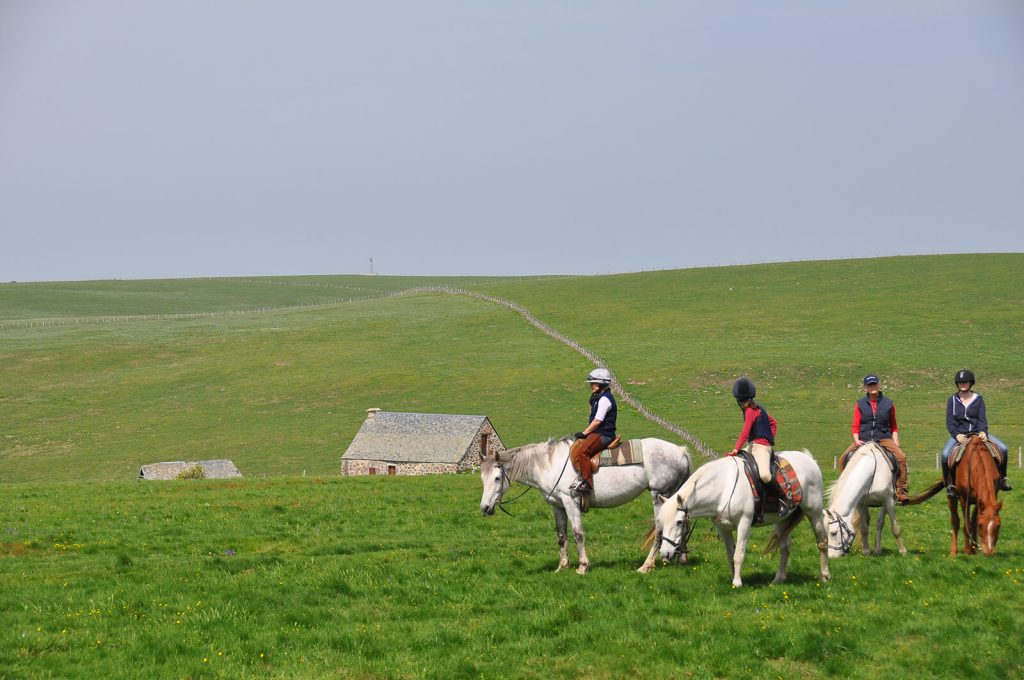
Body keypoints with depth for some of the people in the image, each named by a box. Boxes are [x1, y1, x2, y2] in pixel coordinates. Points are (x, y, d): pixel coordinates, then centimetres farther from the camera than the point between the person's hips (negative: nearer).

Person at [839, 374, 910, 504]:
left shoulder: (888, 404, 8)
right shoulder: (860, 404, 8)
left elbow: (893, 426, 15)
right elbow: (855, 426, 8)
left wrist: (895, 442, 1)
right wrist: (856, 440, -9)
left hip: (884, 439, -1)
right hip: (864, 439, 1)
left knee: (901, 457, -26)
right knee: (845, 457, -20)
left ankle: (901, 492, -24)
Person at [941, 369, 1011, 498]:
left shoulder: (978, 399, 7)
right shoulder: (952, 400, 5)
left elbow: (982, 419, -1)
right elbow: (950, 422, 0)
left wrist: (982, 432, -21)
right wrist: (957, 434, -19)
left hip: (977, 432, 1)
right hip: (959, 434, -1)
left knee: (1002, 448, -16)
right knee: (945, 454, -30)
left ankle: (1002, 478, 4)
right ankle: (950, 484, -13)